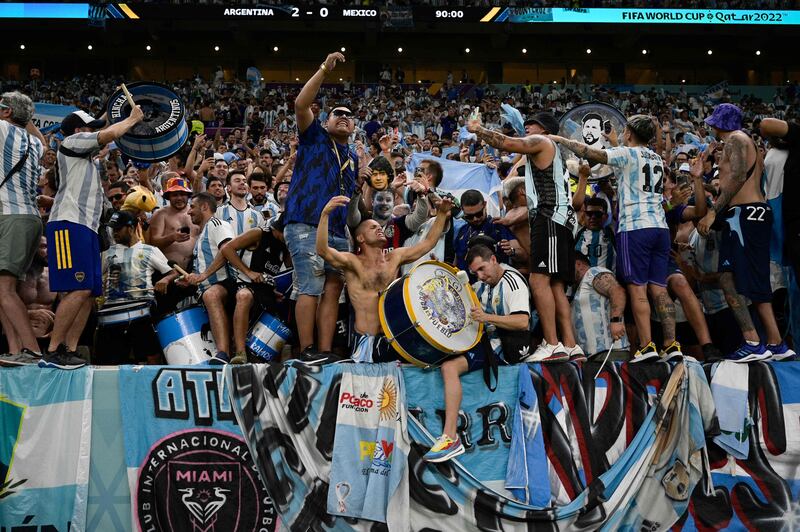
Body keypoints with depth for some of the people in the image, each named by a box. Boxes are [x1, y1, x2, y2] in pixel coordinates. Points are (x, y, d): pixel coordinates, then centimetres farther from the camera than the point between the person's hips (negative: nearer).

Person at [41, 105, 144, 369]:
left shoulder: (86, 154, 30)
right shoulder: (72, 141, 4)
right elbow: (109, 134, -3)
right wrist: (132, 119, 8)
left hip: (86, 228, 10)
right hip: (69, 224, -10)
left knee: (89, 292, 3)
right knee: (79, 289, -19)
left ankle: (70, 350, 3)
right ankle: (52, 352, -17)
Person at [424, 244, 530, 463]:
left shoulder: (513, 281, -12)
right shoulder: (484, 282, 15)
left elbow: (523, 322, -24)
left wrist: (488, 317, -34)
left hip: (501, 346, -10)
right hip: (484, 339, 10)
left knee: (450, 366, -28)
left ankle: (450, 438, -32)